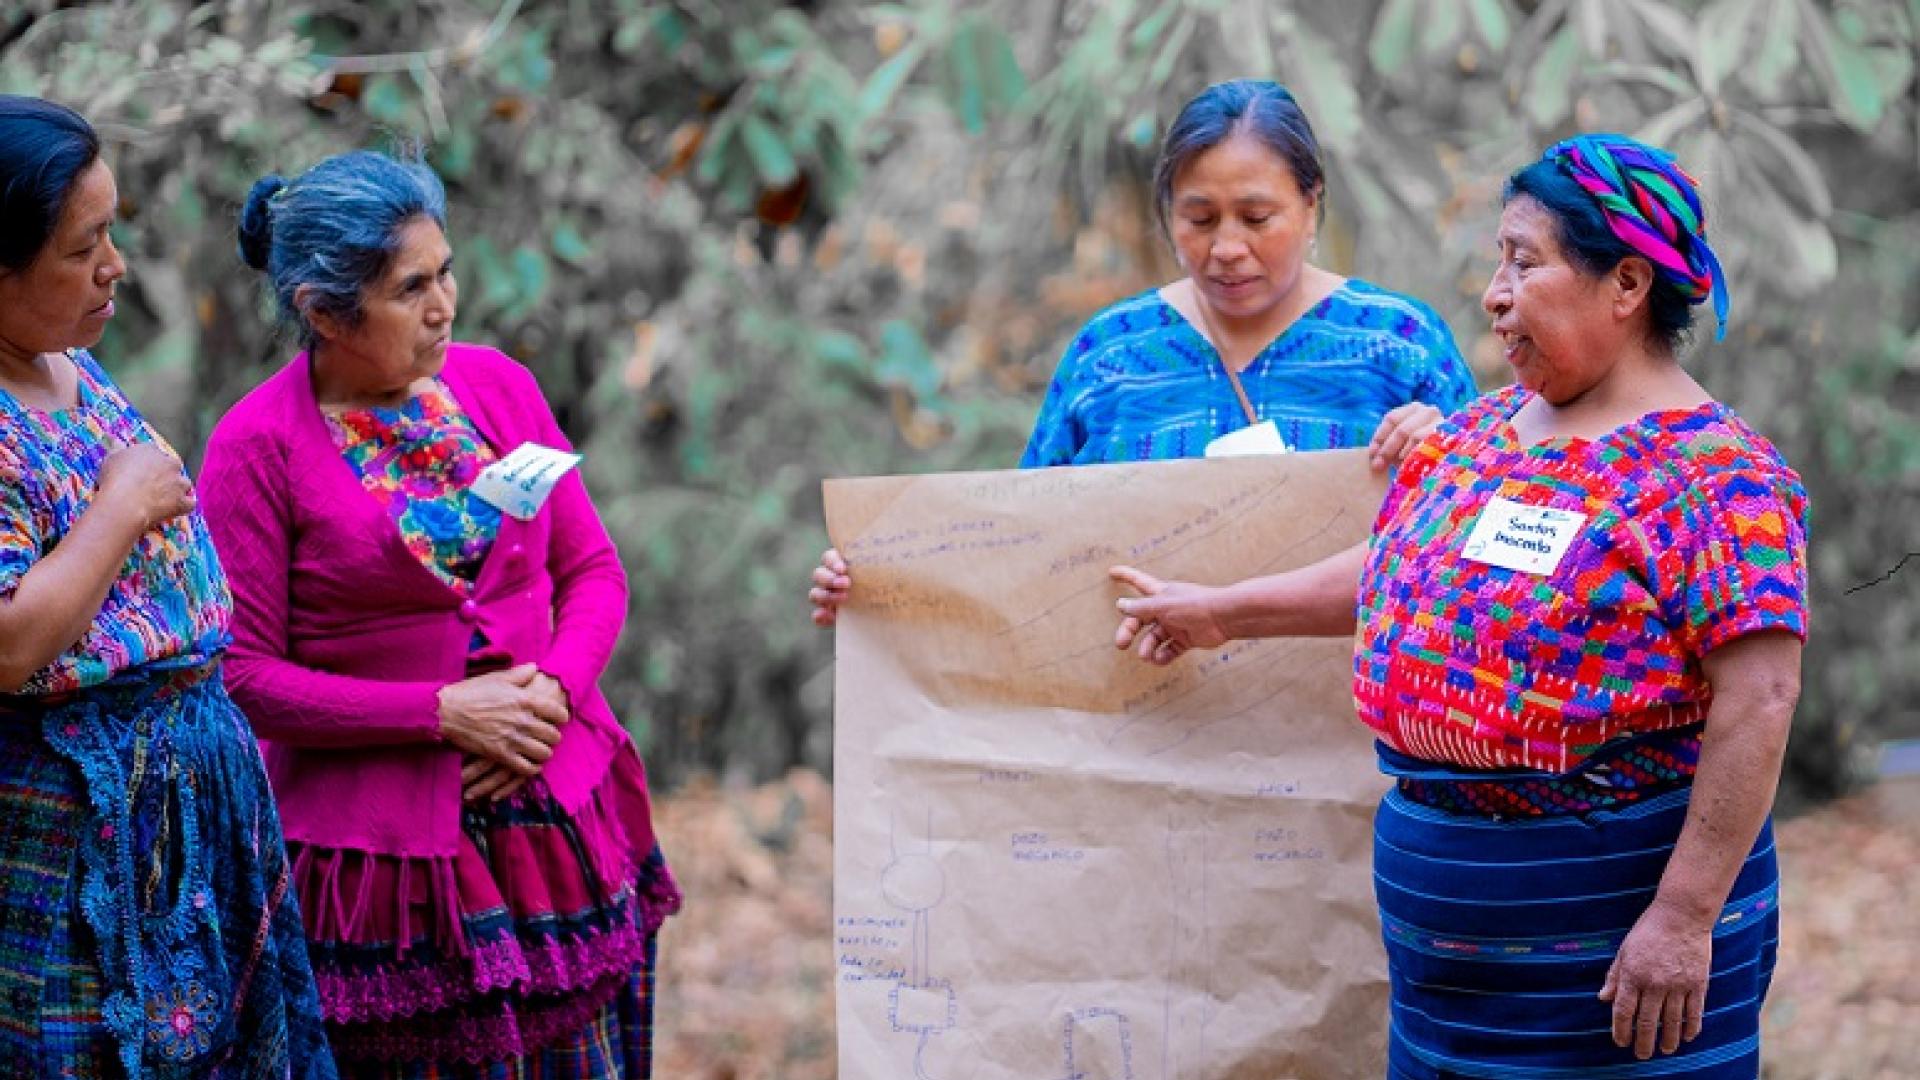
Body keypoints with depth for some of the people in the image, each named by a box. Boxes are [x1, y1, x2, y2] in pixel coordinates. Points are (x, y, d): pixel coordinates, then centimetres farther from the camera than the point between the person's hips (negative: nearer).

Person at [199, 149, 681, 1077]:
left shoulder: (497, 385, 4)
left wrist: (554, 691, -11)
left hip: (557, 808, 4)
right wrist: (444, 713, -16)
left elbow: (593, 569, 9)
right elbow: (244, 675, -11)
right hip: (382, 844, -4)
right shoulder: (258, 446, -9)